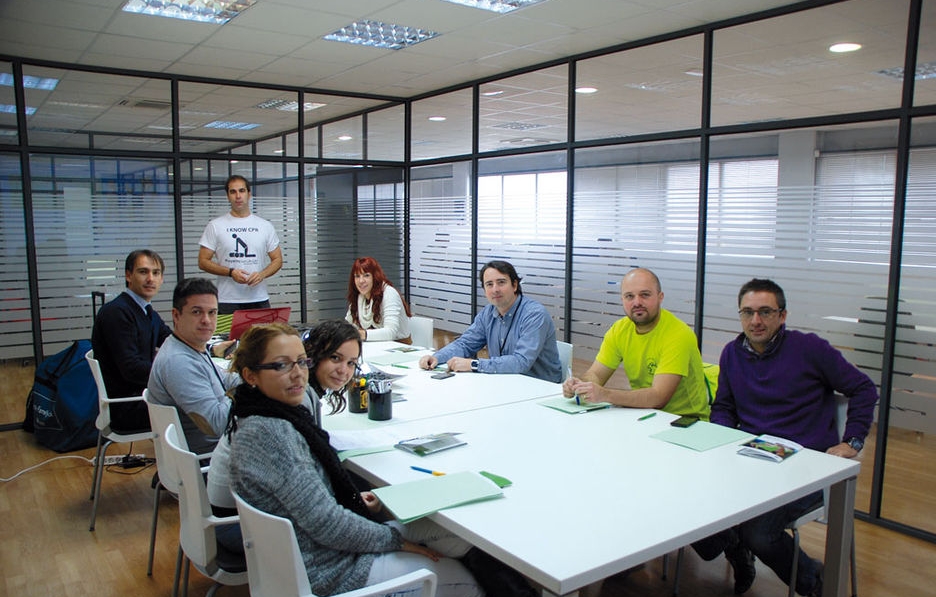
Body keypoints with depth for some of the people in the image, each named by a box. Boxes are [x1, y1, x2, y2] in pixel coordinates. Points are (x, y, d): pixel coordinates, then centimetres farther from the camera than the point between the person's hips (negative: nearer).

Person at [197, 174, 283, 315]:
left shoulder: (265, 226, 9)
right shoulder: (215, 226, 4)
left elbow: (277, 259, 10)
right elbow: (203, 262, 2)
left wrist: (262, 274, -10)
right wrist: (230, 272, -14)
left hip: (259, 300, 2)